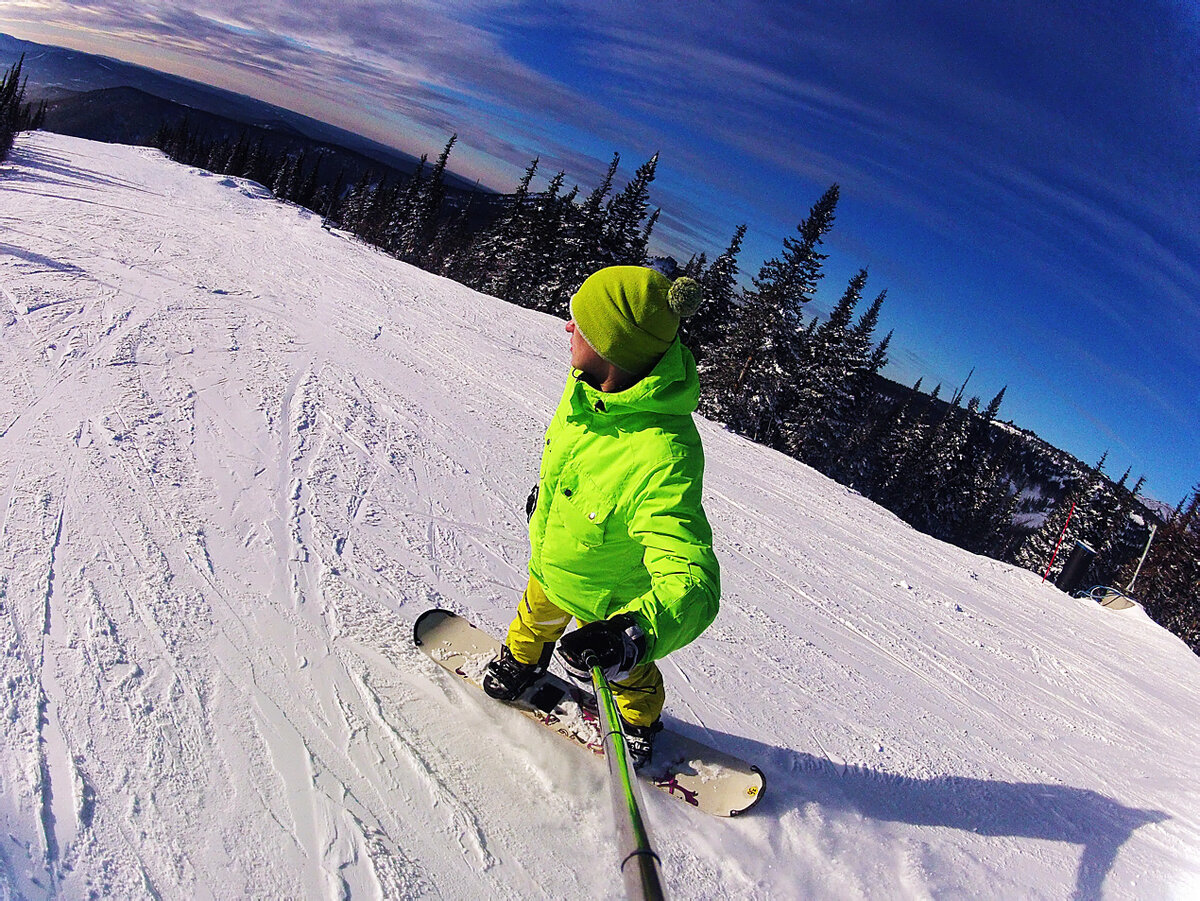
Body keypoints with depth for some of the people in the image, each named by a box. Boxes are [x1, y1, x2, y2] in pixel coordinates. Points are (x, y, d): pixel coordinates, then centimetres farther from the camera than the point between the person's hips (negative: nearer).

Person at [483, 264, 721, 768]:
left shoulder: (661, 460, -48)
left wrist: (636, 633, -69)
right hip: (550, 561, 5)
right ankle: (520, 662, 68)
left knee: (624, 669, 26)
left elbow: (691, 583, -51)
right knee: (537, 618, 35)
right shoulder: (589, 381, -23)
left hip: (609, 596, -5)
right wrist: (545, 489, 19)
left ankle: (639, 725, 58)